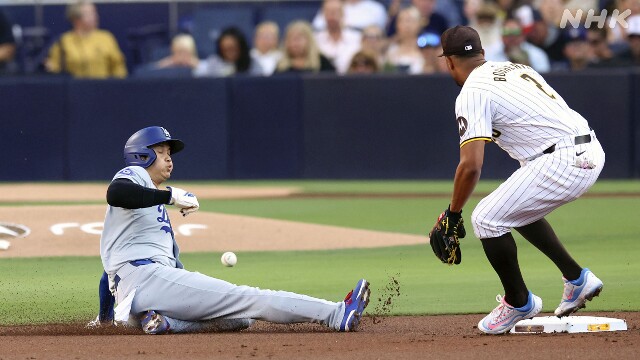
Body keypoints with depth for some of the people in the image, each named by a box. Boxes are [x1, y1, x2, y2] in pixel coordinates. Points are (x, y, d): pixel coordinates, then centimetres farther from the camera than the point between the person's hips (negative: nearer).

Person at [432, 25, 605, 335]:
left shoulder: (472, 93, -6)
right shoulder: (515, 68, 20)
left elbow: (471, 165, -14)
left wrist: (452, 214, -2)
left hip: (563, 162, -9)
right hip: (593, 152, 9)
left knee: (486, 219, -1)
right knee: (518, 210, 27)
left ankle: (519, 302, 11)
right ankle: (577, 278, 26)